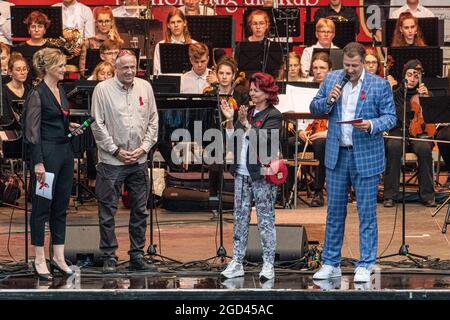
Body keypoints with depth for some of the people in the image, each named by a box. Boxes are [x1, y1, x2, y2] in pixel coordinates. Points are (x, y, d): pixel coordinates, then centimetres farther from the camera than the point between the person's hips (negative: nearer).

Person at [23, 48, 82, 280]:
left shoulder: (60, 91, 13)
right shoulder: (37, 93, -11)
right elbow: (32, 130, -14)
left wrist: (70, 127, 7)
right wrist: (38, 162, -19)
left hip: (64, 151, 8)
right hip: (47, 152, -8)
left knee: (61, 206, 10)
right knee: (42, 205, -1)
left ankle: (59, 257, 16)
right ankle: (39, 260, 5)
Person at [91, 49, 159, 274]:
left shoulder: (145, 87, 8)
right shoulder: (103, 89, -4)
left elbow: (153, 121, 10)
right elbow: (98, 124, -6)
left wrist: (144, 148, -2)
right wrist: (116, 150, -9)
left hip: (139, 161, 4)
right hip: (111, 162, -4)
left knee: (140, 211, 8)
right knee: (108, 211, -1)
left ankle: (137, 256, 16)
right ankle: (109, 257, 5)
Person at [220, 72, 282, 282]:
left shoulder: (273, 116, -5)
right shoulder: (247, 113, 15)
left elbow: (263, 141, -18)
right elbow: (232, 141, 13)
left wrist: (246, 124, -20)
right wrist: (230, 121, 2)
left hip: (262, 175, -7)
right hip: (242, 174, 7)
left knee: (265, 221, -3)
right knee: (240, 218, 7)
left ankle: (268, 265, 0)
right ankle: (237, 263, 11)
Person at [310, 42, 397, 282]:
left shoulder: (379, 85, -5)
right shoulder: (332, 79, 5)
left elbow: (390, 116, -2)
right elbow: (314, 109, 10)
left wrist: (372, 125, -22)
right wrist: (328, 101, -11)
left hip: (366, 157, -3)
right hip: (337, 155, 3)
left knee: (366, 212, 1)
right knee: (334, 211, 9)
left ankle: (365, 265, 9)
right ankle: (331, 264, 17)